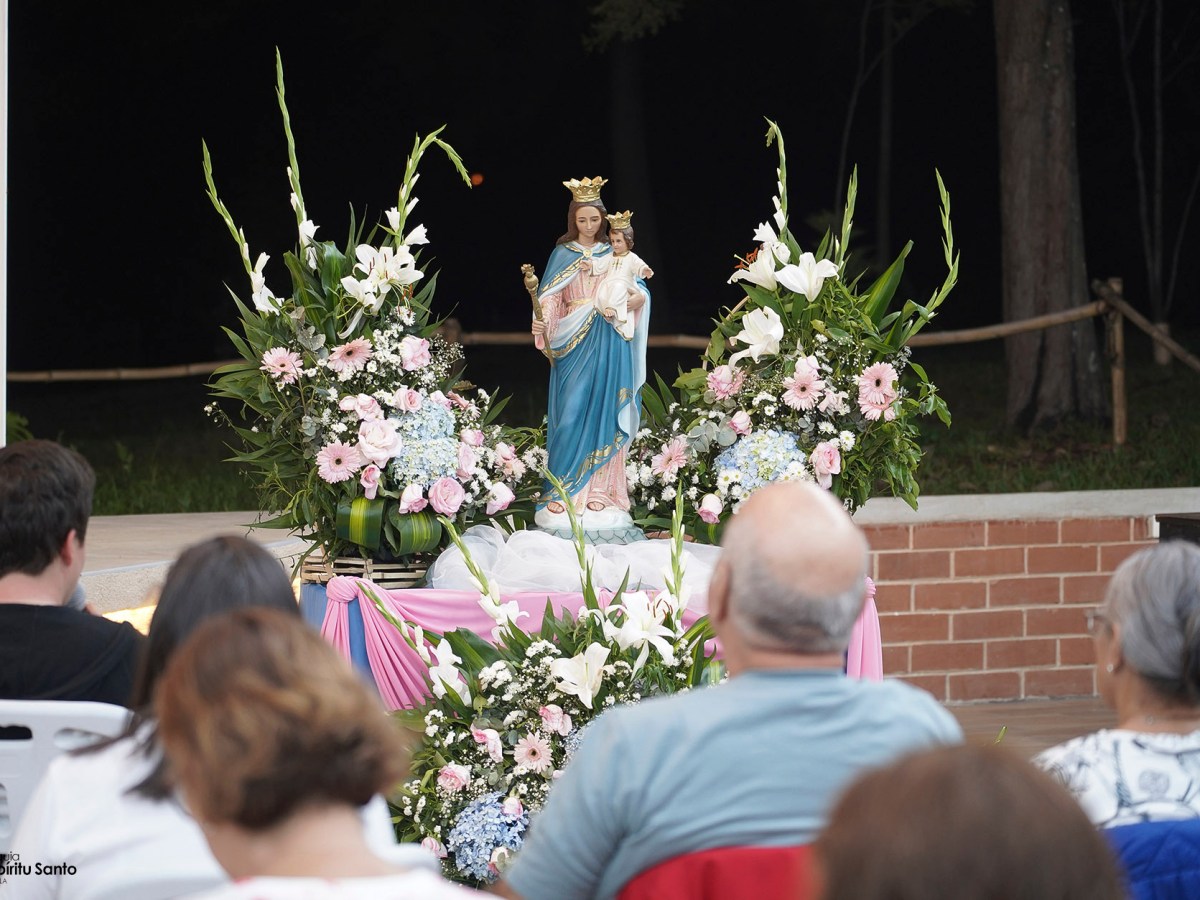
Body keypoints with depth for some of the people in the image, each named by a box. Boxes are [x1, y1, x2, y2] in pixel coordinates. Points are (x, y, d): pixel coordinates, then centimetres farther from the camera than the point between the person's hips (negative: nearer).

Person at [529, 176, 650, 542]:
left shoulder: (613, 254, 10)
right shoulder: (563, 253, 7)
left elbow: (640, 292, 5)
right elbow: (550, 296, -1)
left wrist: (629, 303, -18)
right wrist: (541, 321, -21)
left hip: (608, 343, 1)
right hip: (574, 343, -1)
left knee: (604, 413, 1)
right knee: (572, 414, -5)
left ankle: (600, 491, 4)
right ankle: (564, 494, -2)